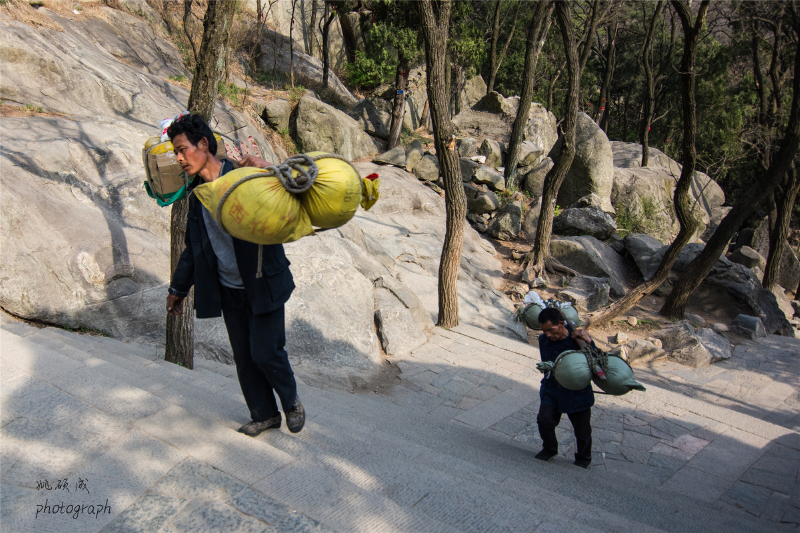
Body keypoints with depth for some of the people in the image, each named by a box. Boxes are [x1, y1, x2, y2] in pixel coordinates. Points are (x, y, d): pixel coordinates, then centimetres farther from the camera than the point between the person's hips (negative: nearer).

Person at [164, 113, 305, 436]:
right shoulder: (196, 193, 8)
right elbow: (193, 246, 18)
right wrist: (179, 288, 23)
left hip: (263, 285, -6)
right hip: (228, 291, 6)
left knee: (265, 352, -5)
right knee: (244, 357, 10)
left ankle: (291, 401, 23)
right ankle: (264, 415, 28)